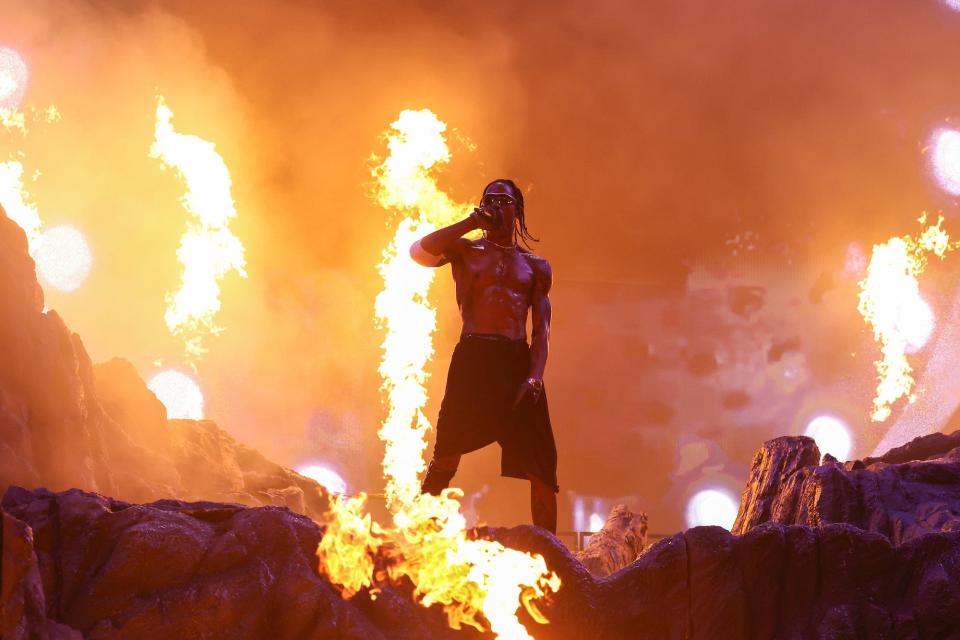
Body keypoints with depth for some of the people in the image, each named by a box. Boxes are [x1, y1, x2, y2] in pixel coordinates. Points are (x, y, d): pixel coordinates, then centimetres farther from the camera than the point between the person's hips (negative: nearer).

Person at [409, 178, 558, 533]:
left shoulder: (536, 266, 18)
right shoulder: (465, 250, 13)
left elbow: (541, 328, 9)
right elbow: (420, 252, -7)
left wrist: (535, 377, -7)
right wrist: (471, 222, -4)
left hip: (519, 361, 2)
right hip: (472, 358, -2)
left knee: (543, 469, -2)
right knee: (446, 459, -7)